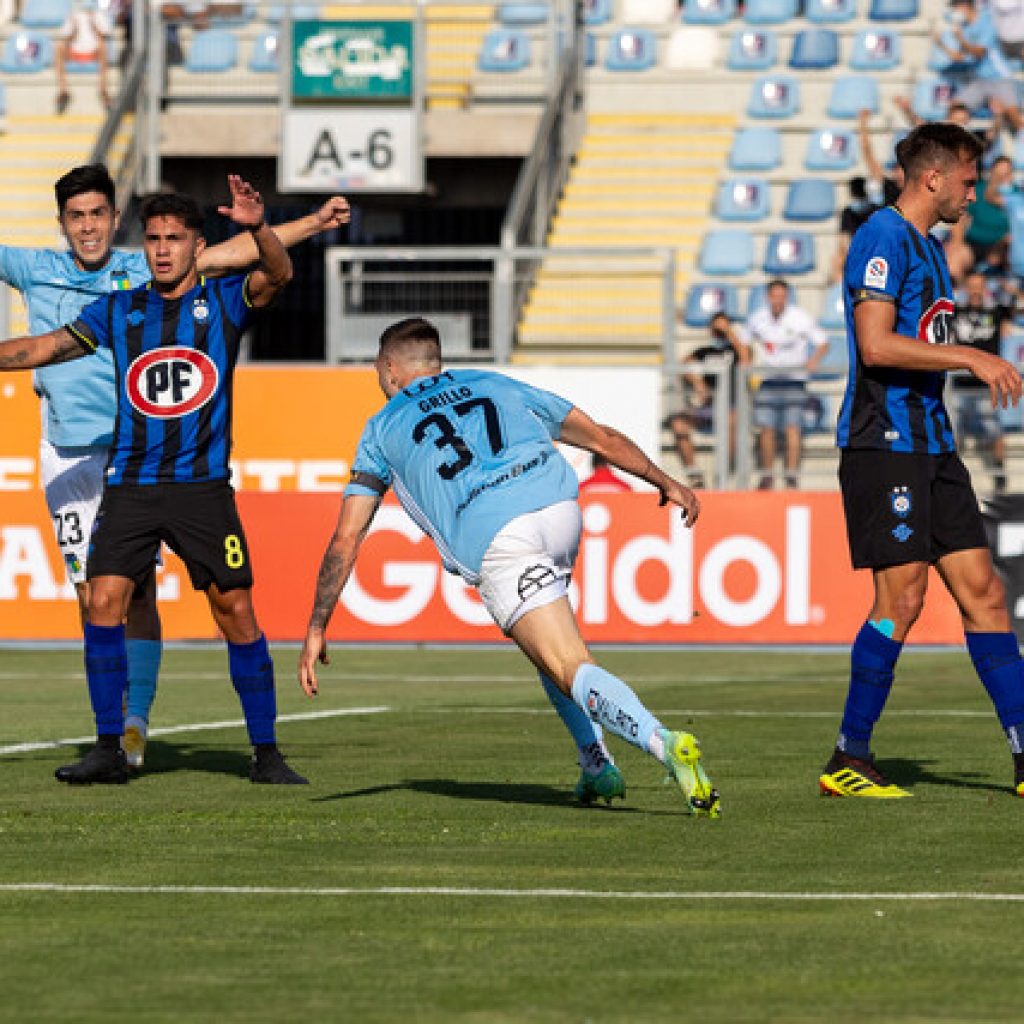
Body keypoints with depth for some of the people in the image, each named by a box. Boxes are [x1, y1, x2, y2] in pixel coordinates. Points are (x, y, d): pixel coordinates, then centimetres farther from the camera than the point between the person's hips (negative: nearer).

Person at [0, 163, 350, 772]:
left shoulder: (145, 272, 5)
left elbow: (233, 253, 4)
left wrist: (314, 223, -1)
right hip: (67, 458, 1)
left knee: (136, 590, -9)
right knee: (91, 597, 2)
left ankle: (136, 725, -7)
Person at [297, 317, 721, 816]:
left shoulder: (382, 429, 23)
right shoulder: (497, 385, 30)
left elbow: (346, 538, 16)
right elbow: (601, 438, 31)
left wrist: (316, 630, 20)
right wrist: (666, 482, 43)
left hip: (497, 545, -5)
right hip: (560, 511, 5)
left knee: (573, 672, -10)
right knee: (545, 639, 33)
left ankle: (665, 743, -37)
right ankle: (597, 766, 22)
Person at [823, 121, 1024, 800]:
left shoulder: (929, 247, 19)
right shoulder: (883, 239, -11)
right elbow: (877, 344, -21)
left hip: (931, 446, 9)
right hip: (883, 445, -9)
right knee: (902, 597, -10)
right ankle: (849, 761, -1)